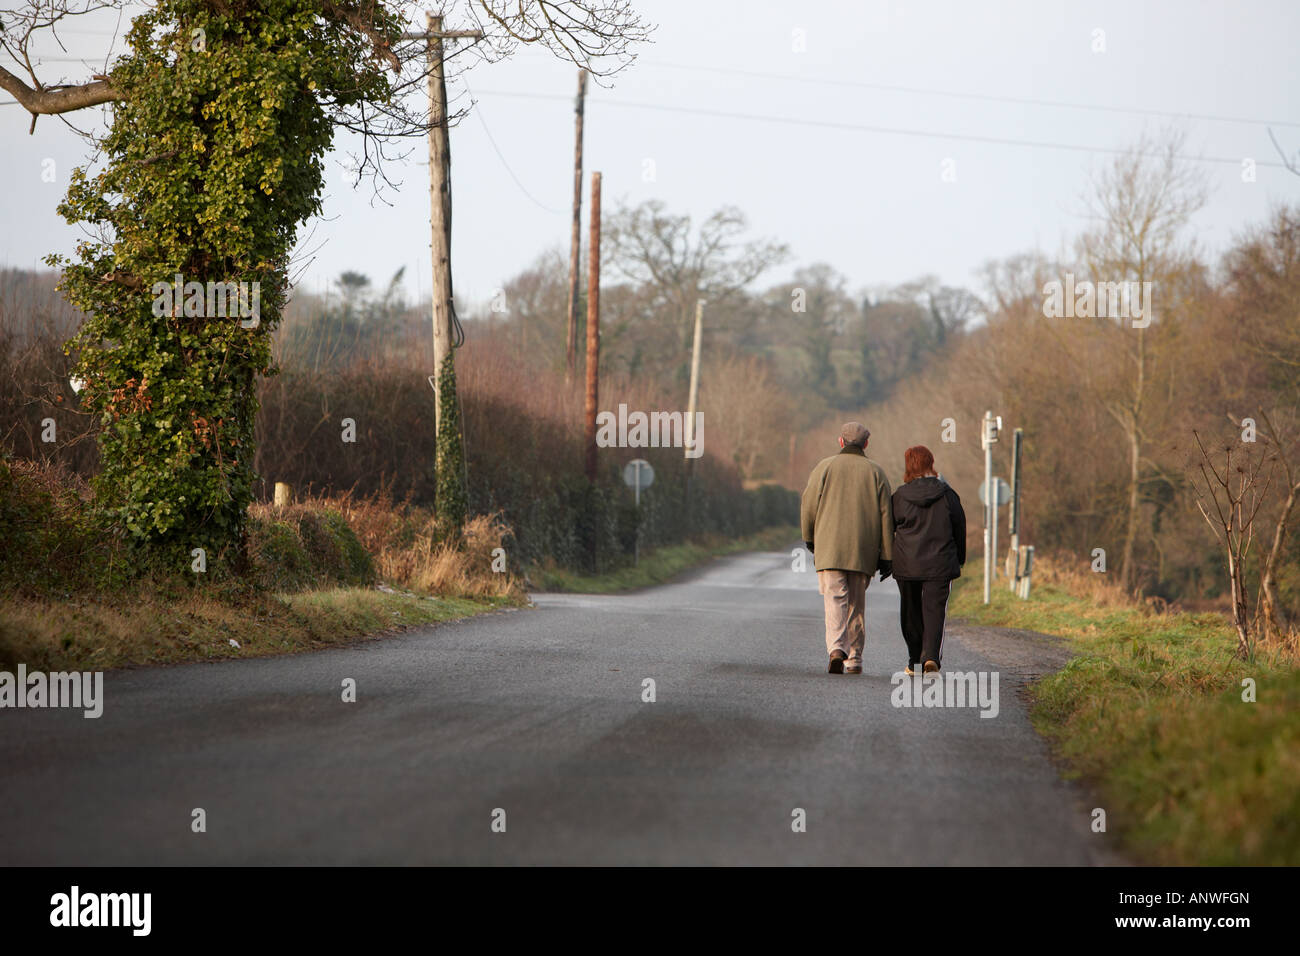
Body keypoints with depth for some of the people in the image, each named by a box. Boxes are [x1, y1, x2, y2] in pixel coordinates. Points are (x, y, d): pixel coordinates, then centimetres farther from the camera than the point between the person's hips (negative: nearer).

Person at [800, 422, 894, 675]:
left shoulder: (825, 467, 2)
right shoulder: (876, 472, 7)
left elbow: (809, 505, 1)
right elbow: (885, 515, 3)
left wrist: (809, 537, 19)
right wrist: (885, 556, 5)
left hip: (830, 549, -2)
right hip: (863, 551, 2)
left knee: (835, 600, -8)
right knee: (856, 604, 13)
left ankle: (836, 648, -30)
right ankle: (854, 659, 16)